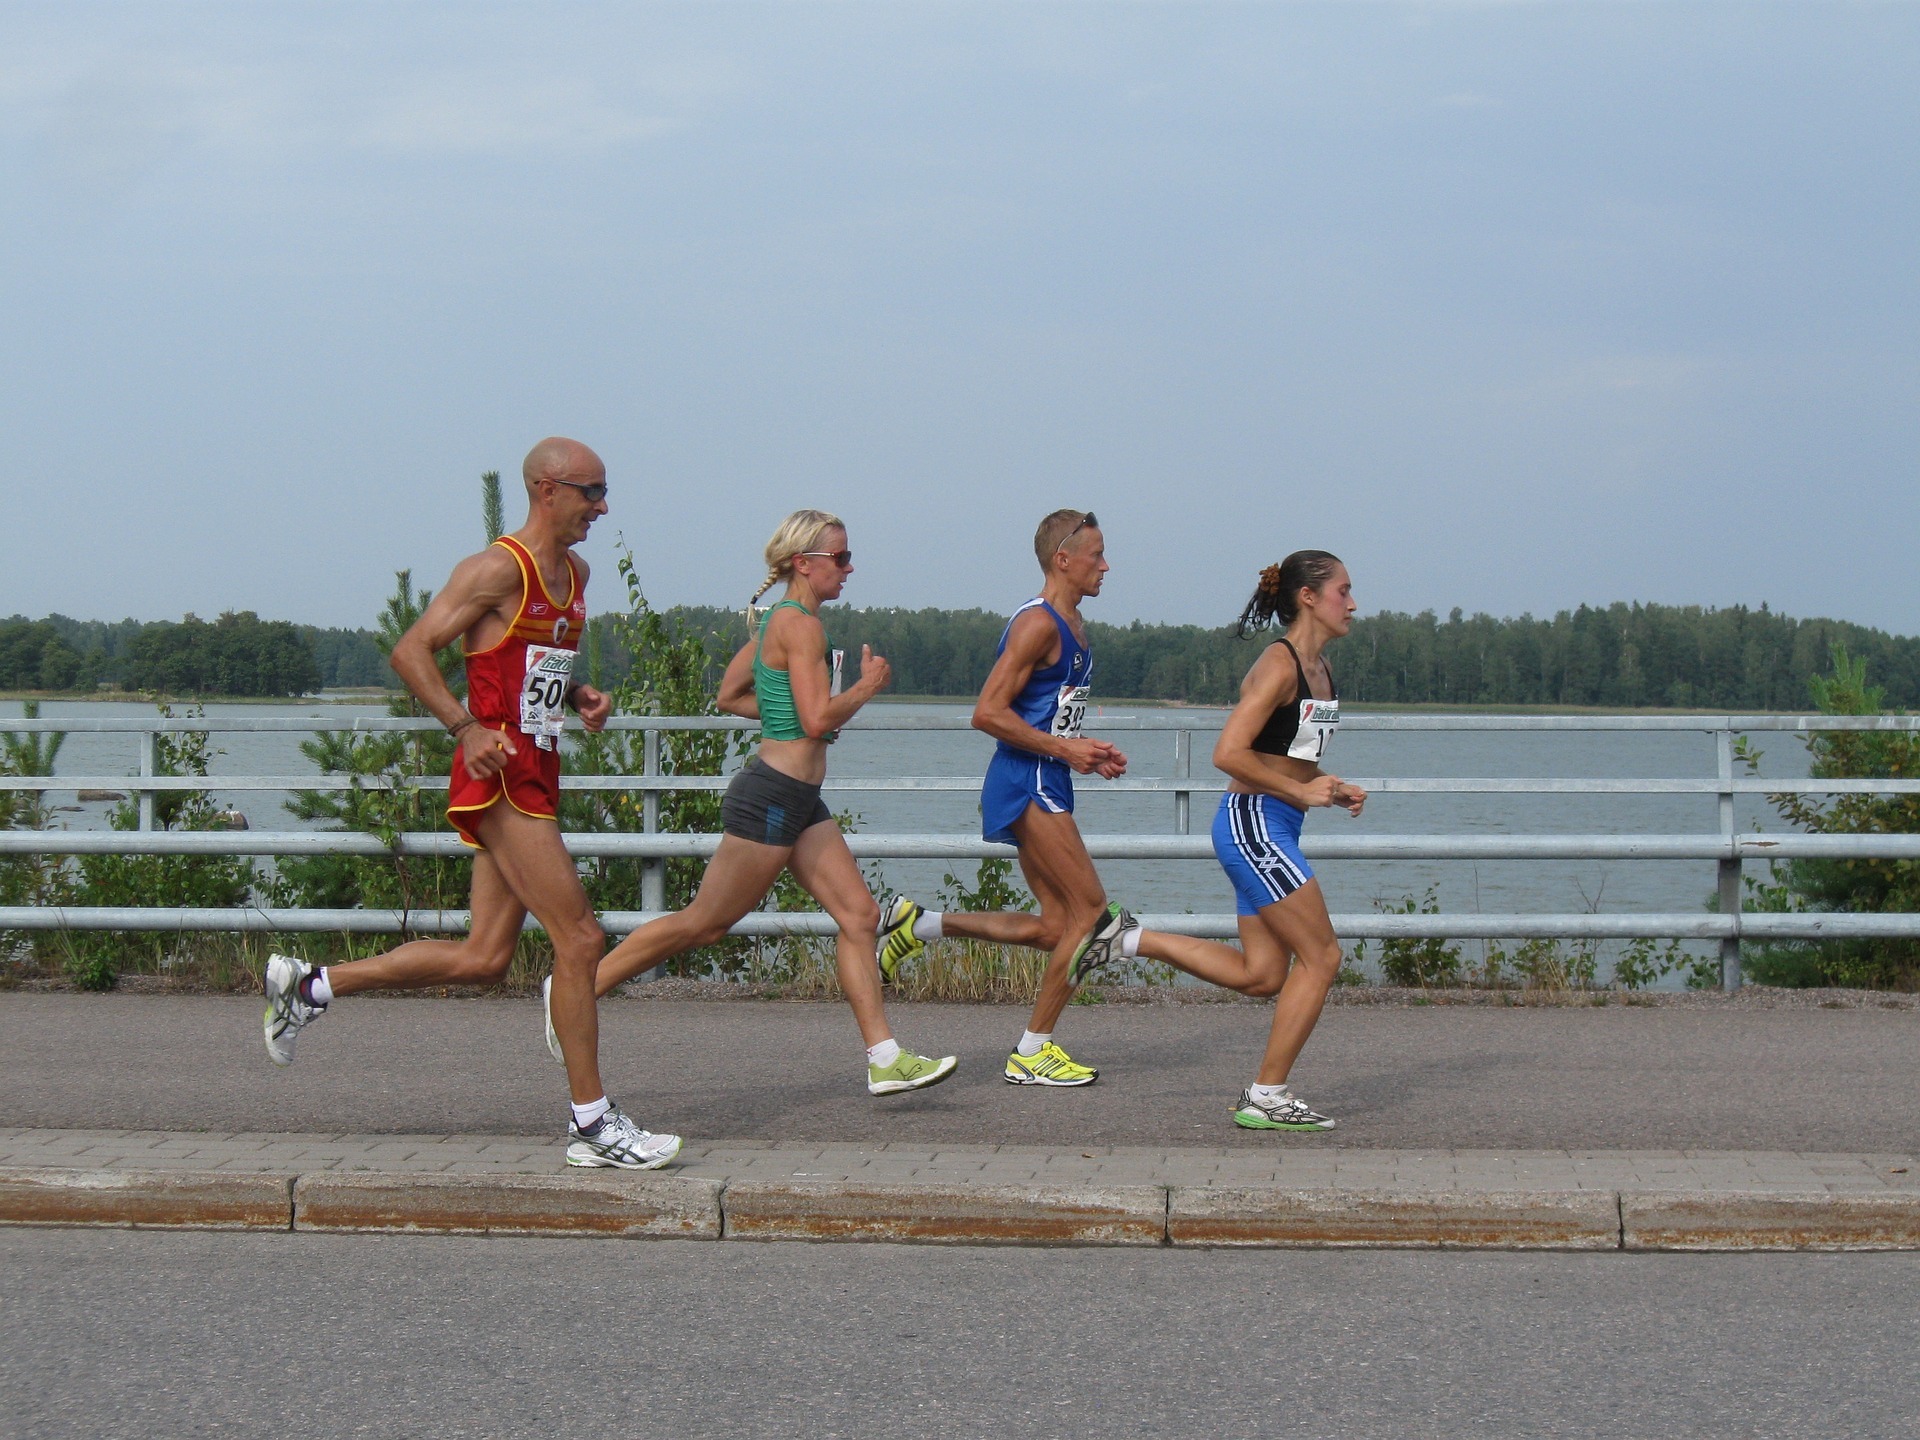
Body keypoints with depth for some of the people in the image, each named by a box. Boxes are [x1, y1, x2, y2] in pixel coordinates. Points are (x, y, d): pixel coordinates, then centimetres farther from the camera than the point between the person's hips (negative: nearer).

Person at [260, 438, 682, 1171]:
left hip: (534, 778, 9)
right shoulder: (497, 569, -11)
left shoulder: (574, 574, 17)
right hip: (499, 775, -9)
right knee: (579, 938, -10)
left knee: (483, 959, 9)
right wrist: (465, 729, -23)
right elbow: (411, 650, -13)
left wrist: (579, 695, 10)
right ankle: (593, 1123, -3)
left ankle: (310, 985, 20)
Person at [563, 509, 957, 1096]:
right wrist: (868, 684, -8)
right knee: (705, 923, 0)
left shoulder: (779, 620, 14)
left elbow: (729, 696, 21)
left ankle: (885, 1059, 3)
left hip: (800, 801, 10)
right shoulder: (800, 623, -15)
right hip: (773, 796, -10)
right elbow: (817, 719, -23)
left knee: (859, 914, 4)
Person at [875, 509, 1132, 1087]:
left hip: (1043, 786, 10)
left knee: (1054, 927, 7)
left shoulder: (1071, 626, 18)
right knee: (1092, 911, -9)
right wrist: (1063, 749, -16)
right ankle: (1032, 1053, -2)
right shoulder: (1037, 623, -13)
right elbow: (988, 713, -19)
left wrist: (1088, 753, 12)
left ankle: (919, 925, 15)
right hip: (1026, 784, -10)